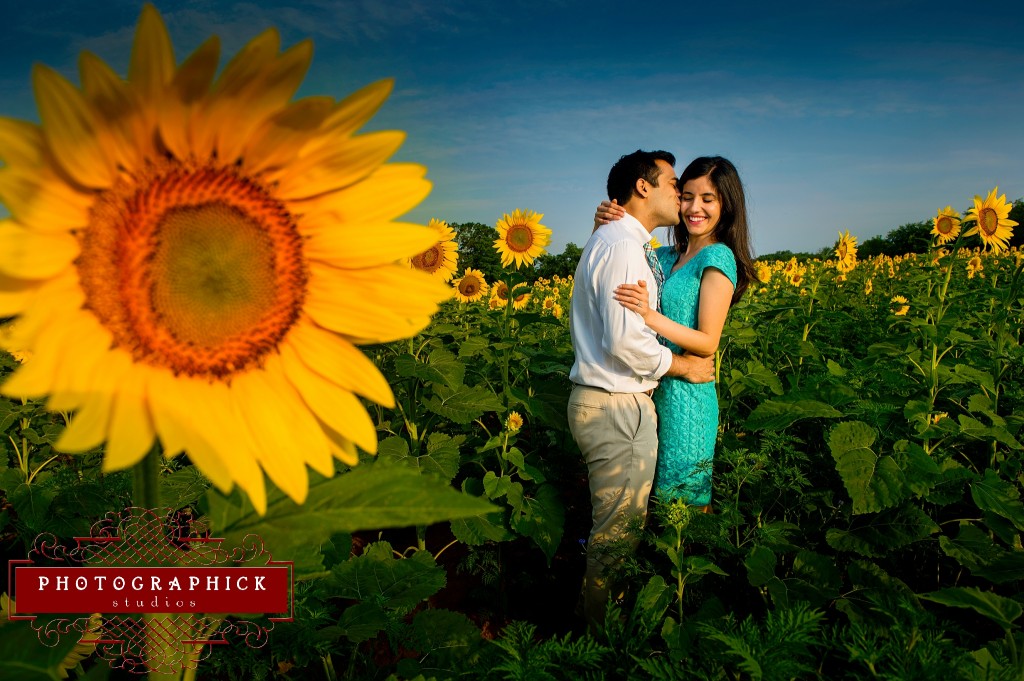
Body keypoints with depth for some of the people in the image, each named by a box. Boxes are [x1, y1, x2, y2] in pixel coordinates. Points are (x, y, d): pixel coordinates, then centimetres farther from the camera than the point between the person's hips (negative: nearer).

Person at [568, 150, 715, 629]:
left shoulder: (611, 240, 17)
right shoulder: (622, 243, -17)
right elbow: (626, 339, -25)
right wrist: (681, 365, -11)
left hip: (600, 399, 10)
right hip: (617, 408, -10)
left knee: (613, 525, 18)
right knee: (618, 534, 2)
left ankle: (602, 621, 31)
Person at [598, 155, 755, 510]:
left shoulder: (717, 257, -11)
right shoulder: (667, 255, 9)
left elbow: (708, 343, -17)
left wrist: (650, 315, -29)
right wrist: (602, 225, -7)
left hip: (685, 395, -7)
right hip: (654, 389, 7)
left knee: (686, 497, 8)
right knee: (651, 490, 15)